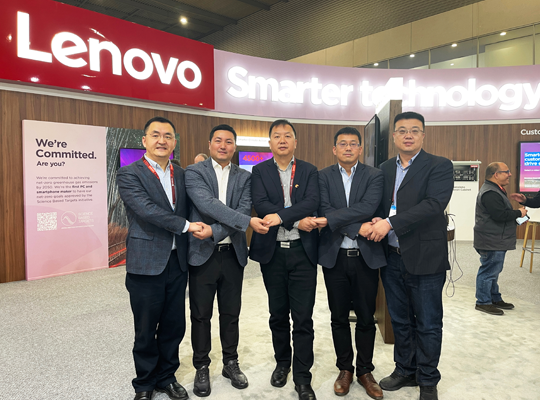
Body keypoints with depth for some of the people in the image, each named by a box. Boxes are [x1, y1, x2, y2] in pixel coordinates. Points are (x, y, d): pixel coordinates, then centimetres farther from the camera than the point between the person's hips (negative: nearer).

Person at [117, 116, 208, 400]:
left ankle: (166, 377, 36)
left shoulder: (181, 174, 11)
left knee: (174, 326, 14)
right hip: (146, 263, -5)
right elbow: (147, 210, -20)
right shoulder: (129, 174, -7)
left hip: (177, 262, 5)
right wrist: (186, 225, -17)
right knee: (146, 330, 10)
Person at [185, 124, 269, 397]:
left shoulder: (244, 177, 7)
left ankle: (231, 363, 33)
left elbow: (243, 210, -6)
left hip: (233, 254, 3)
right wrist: (248, 221, -28)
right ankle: (201, 367, 28)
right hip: (202, 254, -2)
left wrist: (215, 232, -20)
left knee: (231, 313, 14)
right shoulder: (194, 172, -4)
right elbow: (208, 204, -20)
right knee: (201, 315, 10)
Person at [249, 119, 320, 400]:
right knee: (278, 314, 15)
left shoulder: (309, 171, 5)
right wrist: (297, 220, -19)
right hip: (272, 251, 1)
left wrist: (280, 216, -25)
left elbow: (312, 203, -12)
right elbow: (261, 205, -12)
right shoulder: (259, 171, 4)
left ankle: (302, 377, 17)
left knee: (303, 317, 2)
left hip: (303, 251, -1)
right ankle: (282, 363, 36)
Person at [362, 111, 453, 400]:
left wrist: (390, 223, -23)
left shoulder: (439, 166, -6)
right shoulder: (385, 169, 11)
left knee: (428, 324, 9)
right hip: (392, 257, 5)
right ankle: (405, 370, 37)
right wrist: (376, 223, -10)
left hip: (425, 258, -5)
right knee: (400, 320, 18)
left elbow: (434, 204, -20)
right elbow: (380, 205, 12)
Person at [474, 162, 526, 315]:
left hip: (496, 240, 11)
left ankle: (495, 298, 30)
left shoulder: (494, 190, 16)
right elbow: (500, 215, -27)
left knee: (493, 270, 19)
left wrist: (516, 219, 9)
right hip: (492, 241, -11)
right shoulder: (490, 193, -21)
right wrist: (519, 213, -11)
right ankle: (483, 302, 7)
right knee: (489, 271, -3)